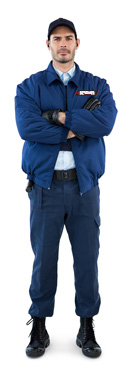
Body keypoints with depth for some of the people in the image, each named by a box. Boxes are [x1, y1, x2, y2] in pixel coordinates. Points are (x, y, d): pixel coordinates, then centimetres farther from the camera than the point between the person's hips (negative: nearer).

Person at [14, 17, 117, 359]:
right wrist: (77, 128, -9)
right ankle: (39, 327, 22)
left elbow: (106, 122, -11)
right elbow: (26, 127, -13)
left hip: (85, 184, 1)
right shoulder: (30, 87, 7)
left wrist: (58, 116, -12)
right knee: (43, 257, 5)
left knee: (87, 257, 6)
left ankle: (87, 328, 22)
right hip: (45, 184, -1)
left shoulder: (97, 86, 10)